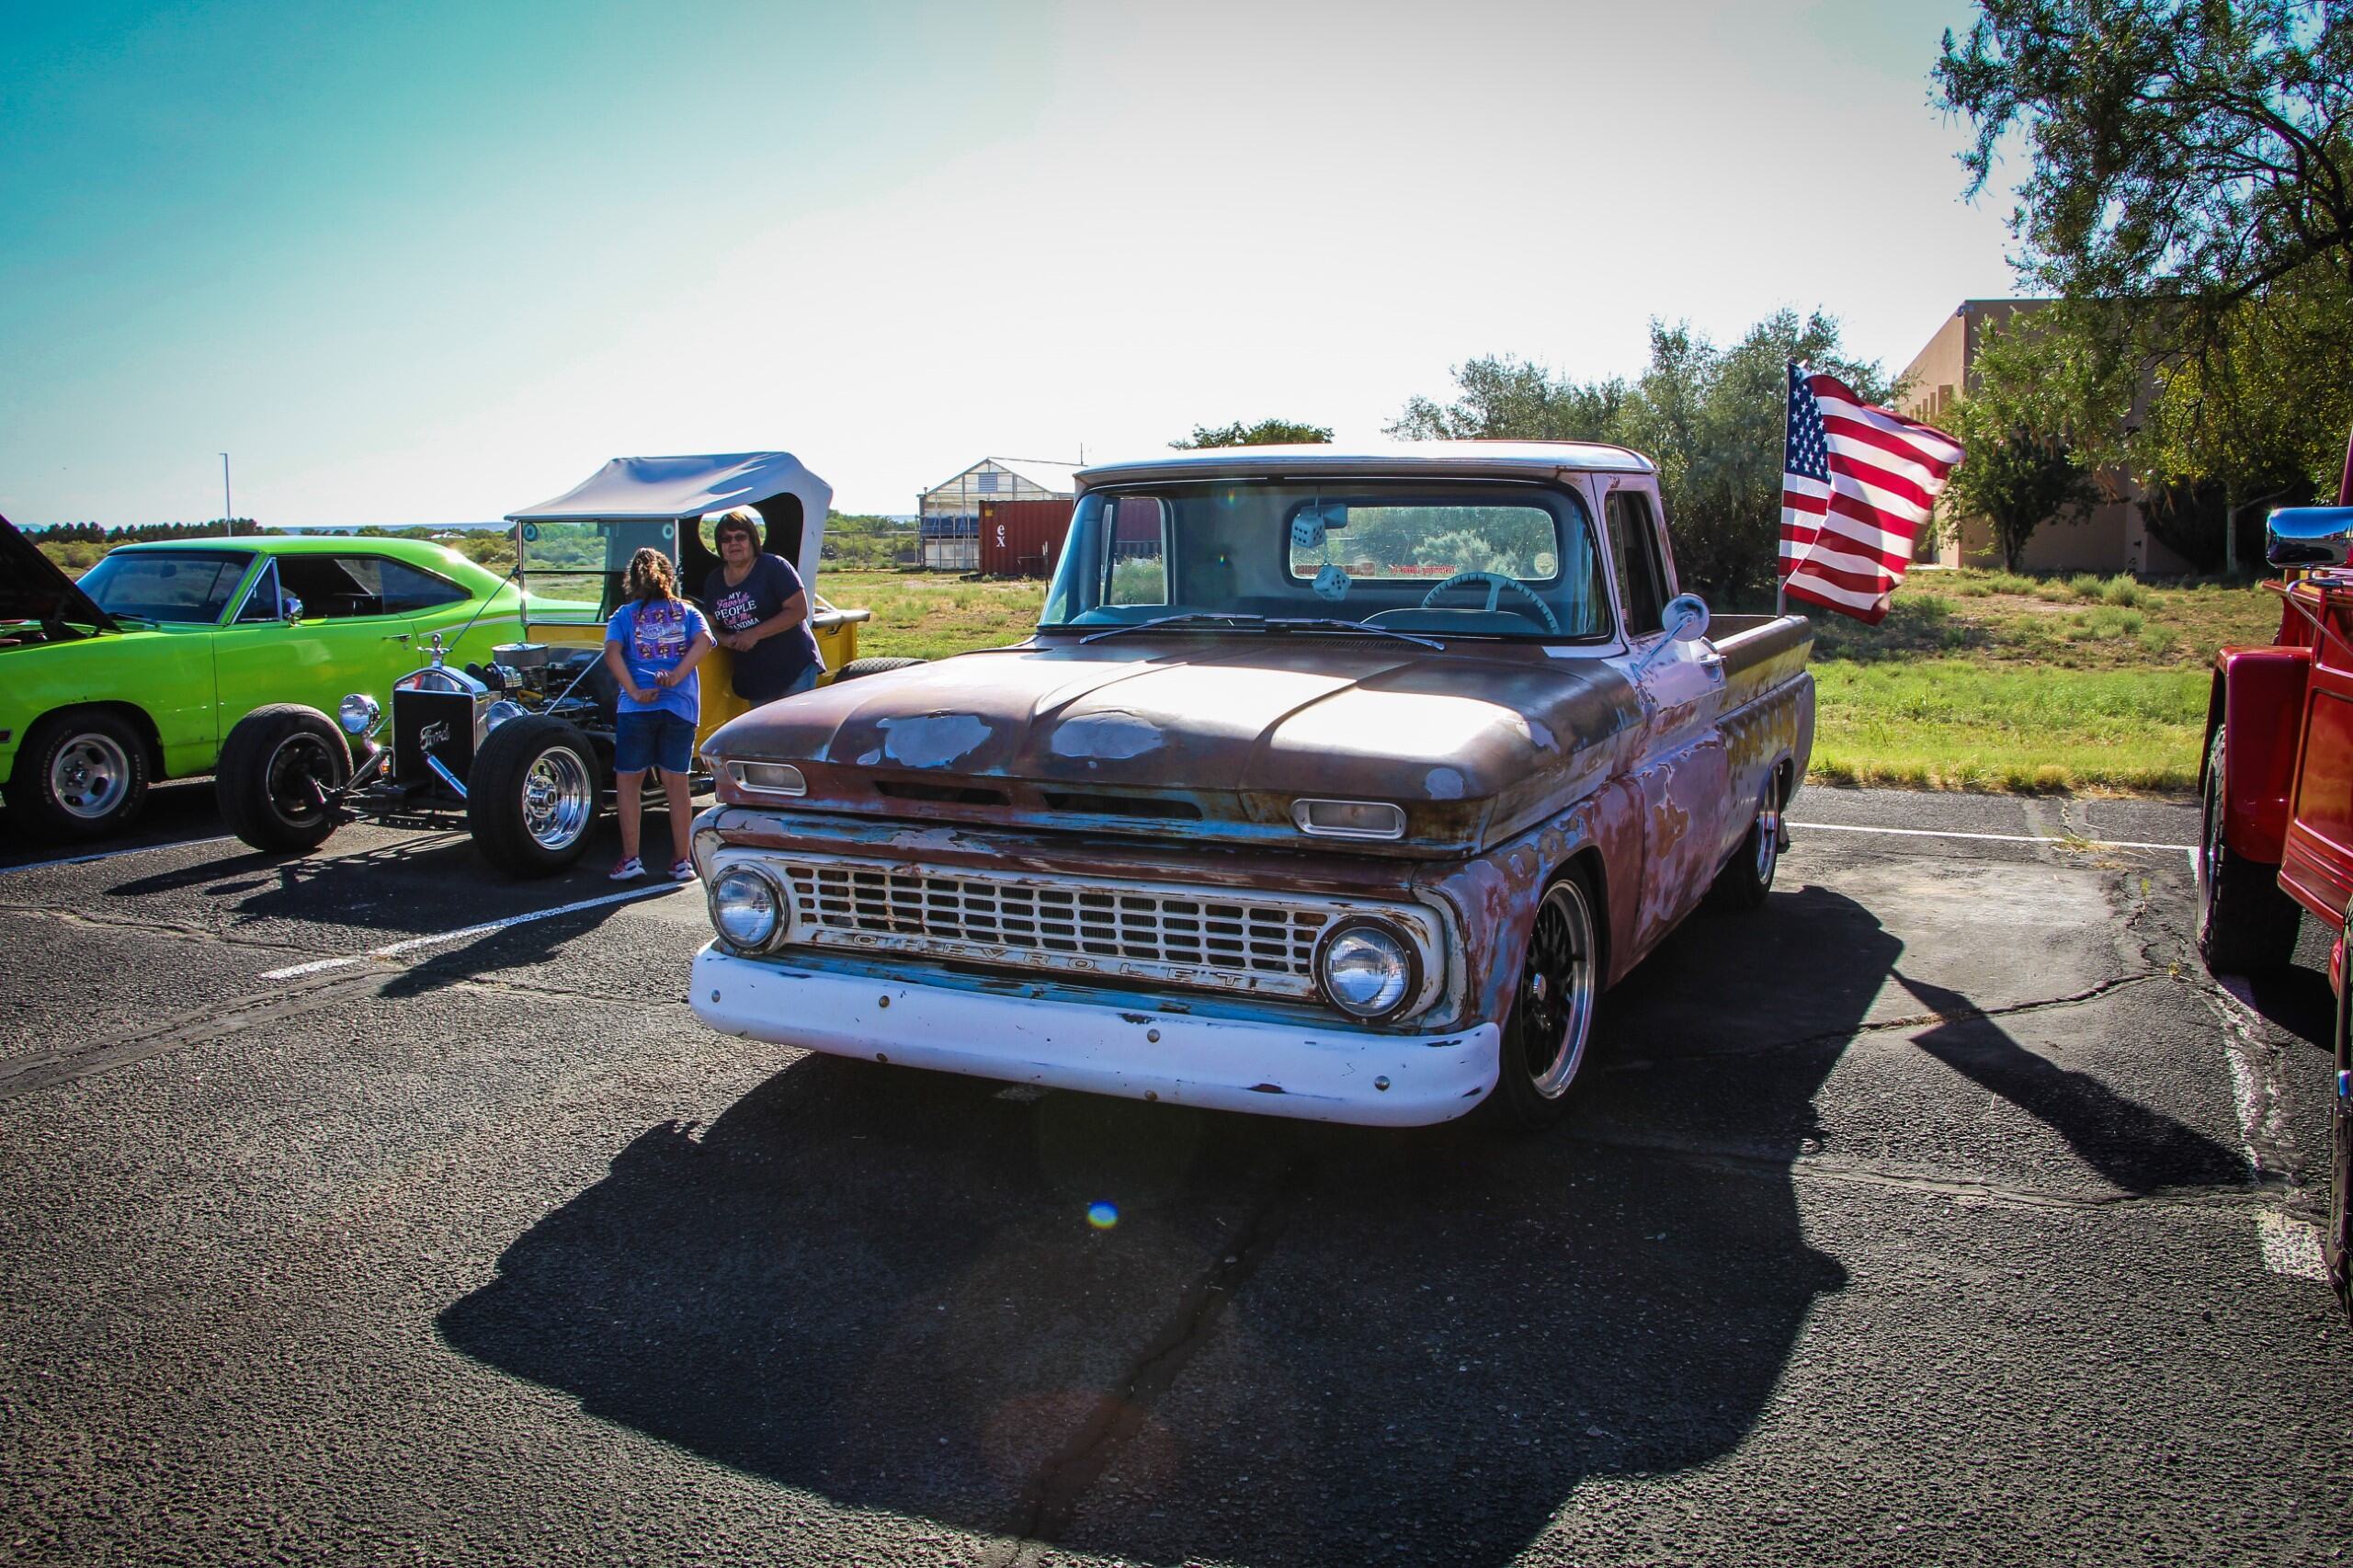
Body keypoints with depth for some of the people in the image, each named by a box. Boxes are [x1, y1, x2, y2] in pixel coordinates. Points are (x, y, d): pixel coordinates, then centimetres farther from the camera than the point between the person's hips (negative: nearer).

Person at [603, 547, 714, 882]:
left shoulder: (624, 615, 10)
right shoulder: (687, 612, 13)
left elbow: (612, 651, -8)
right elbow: (703, 641, -7)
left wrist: (633, 691, -12)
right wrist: (676, 676, -12)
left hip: (637, 708, -1)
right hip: (681, 707, 1)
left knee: (627, 781, 11)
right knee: (676, 784, 9)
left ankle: (630, 858, 9)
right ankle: (682, 861, 10)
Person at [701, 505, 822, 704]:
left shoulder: (774, 567, -7)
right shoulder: (714, 581, 11)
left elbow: (799, 610, -14)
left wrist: (755, 633, -19)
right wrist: (726, 640, -8)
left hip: (795, 668, -6)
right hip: (751, 678, 6)